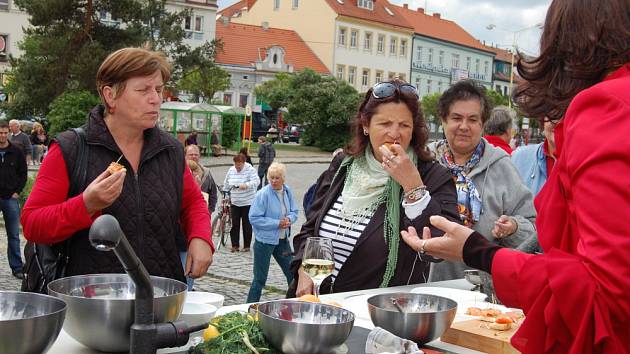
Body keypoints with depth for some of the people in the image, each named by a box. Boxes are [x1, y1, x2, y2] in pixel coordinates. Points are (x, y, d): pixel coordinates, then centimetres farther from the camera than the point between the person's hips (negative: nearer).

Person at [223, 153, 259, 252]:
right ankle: (235, 245, 7)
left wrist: (246, 185, -37)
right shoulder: (231, 170, 7)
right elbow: (226, 184, 19)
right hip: (235, 202, 4)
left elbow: (256, 181, -21)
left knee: (247, 225, 2)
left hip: (247, 203, -4)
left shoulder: (250, 170, -8)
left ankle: (246, 246, 11)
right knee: (235, 224, 1)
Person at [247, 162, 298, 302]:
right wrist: (277, 223, -21)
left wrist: (289, 219, -13)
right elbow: (254, 218, -20)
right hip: (265, 240, -6)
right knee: (260, 279, 1)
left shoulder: (288, 191, 1)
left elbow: (294, 211, 11)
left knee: (293, 273, 16)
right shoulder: (263, 194, -18)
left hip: (282, 240, 6)